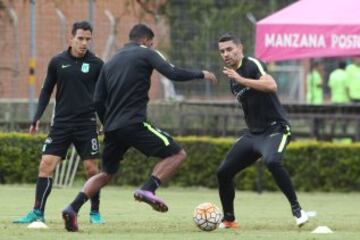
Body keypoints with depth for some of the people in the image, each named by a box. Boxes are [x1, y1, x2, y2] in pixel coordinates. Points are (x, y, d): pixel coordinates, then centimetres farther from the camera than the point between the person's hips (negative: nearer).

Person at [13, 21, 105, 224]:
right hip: (61, 122, 1)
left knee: (91, 168, -1)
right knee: (46, 165, -7)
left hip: (87, 123, -1)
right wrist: (37, 118, 4)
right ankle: (38, 212, -2)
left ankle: (95, 213, 15)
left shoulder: (96, 64, -1)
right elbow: (47, 91, 11)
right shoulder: (58, 62, 2)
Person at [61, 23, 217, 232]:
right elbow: (173, 74, -9)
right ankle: (148, 189, -19)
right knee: (178, 154, 0)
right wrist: (201, 74, 5)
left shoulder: (111, 63, 21)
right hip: (134, 124, -7)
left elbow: (98, 100, 17)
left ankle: (73, 209, 2)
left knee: (106, 173, 21)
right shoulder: (146, 54, 4)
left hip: (112, 127, 7)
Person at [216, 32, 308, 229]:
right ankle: (228, 219, 18)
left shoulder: (252, 65, -11)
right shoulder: (232, 76, 14)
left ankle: (297, 209, -24)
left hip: (274, 129, -8)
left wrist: (241, 79, -30)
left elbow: (272, 86, -30)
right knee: (223, 172, 1)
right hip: (253, 132, 8)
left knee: (272, 162, -36)